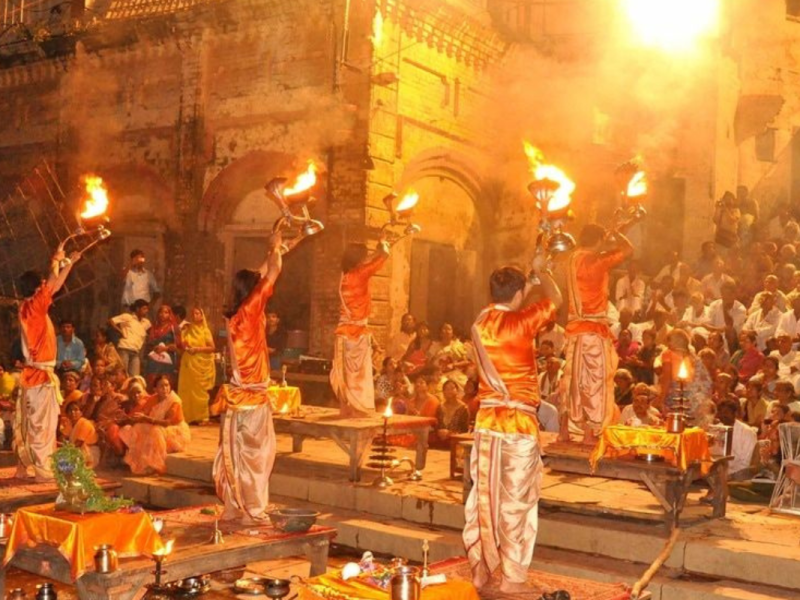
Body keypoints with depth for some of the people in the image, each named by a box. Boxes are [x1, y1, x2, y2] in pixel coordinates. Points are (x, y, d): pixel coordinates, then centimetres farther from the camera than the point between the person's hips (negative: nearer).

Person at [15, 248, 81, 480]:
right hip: (41, 374, -9)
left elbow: (55, 286, 22)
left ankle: (24, 467, 16)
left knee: (29, 423, 11)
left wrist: (70, 263, 27)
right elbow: (54, 283, -20)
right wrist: (56, 261, -5)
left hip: (33, 373, 9)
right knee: (43, 423, -6)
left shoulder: (28, 308, 11)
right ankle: (43, 470, -4)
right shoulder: (34, 306, -13)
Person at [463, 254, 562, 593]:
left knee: (484, 497, 11)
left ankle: (479, 572, 19)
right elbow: (555, 300, 5)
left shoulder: (481, 323, 5)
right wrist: (540, 271, 22)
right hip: (518, 422, -6)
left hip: (486, 420, 6)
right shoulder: (521, 322, -11)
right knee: (516, 501, 2)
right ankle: (511, 580, 8)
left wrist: (529, 281, 33)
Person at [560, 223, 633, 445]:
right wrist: (615, 234, 2)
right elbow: (628, 250, -14)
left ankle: (564, 430, 16)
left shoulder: (575, 259, 10)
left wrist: (608, 239, 25)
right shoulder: (593, 261, -14)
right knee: (594, 378, -3)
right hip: (592, 329, -8)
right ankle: (589, 434, -2)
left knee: (573, 377, 13)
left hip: (575, 326, 8)